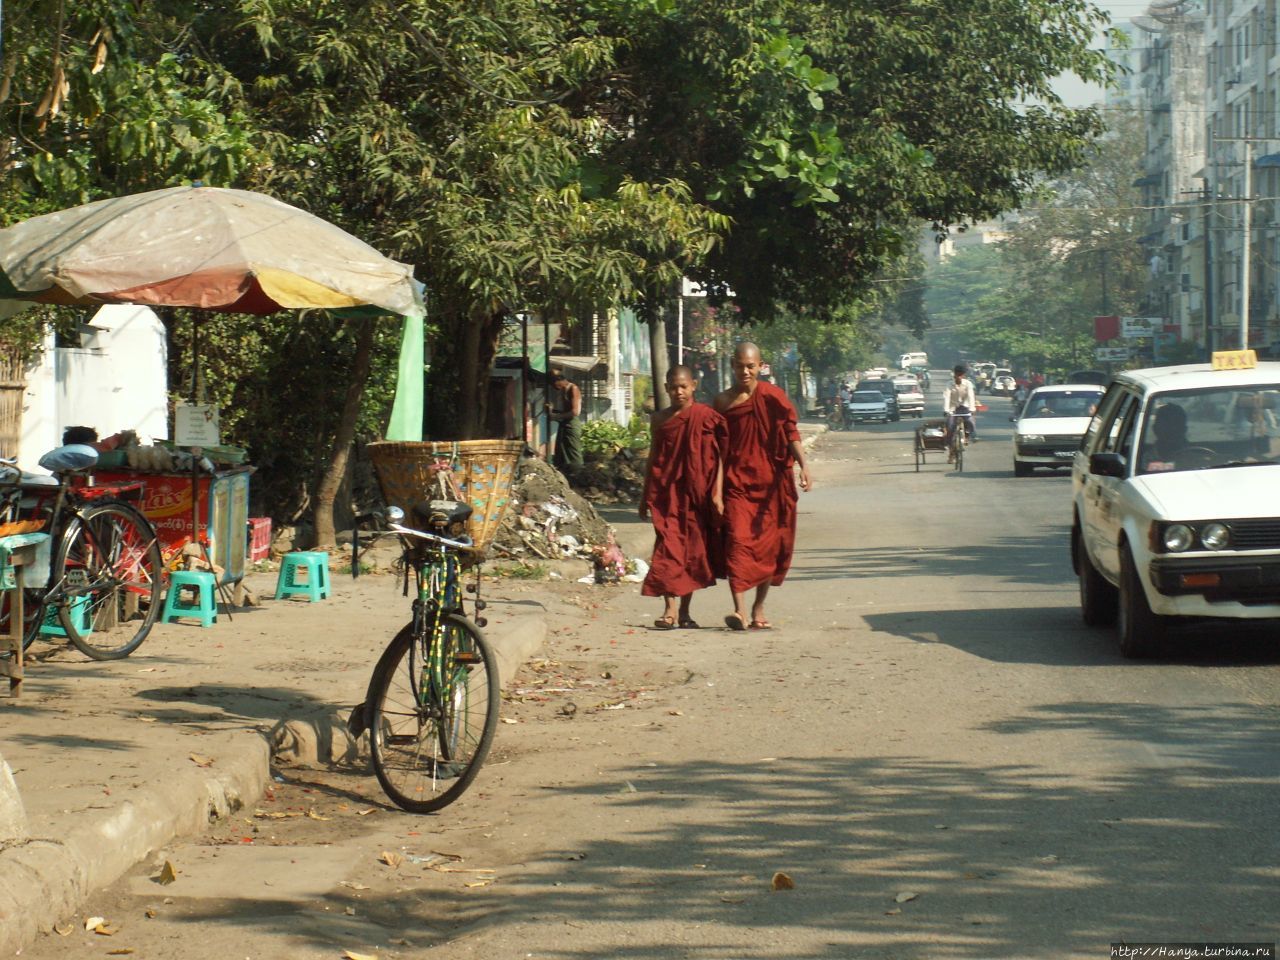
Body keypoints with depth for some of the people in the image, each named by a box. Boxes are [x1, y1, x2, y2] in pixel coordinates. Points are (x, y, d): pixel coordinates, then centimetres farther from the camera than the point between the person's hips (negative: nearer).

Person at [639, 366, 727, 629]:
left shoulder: (707, 417, -1)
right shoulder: (660, 419, 7)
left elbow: (718, 457, -1)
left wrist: (718, 493, -9)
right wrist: (645, 496, 16)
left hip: (698, 494, -1)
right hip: (667, 492, 1)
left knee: (694, 548, 5)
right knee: (668, 547, -10)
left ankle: (685, 610, 16)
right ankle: (670, 609, -15)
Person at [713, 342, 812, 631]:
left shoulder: (772, 396, 3)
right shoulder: (723, 401, 5)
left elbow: (790, 432, 1)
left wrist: (803, 465, -11)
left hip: (770, 480, 1)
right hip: (737, 480, -1)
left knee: (770, 544, 5)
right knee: (737, 539, -15)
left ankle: (759, 609, 20)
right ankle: (740, 611, -22)